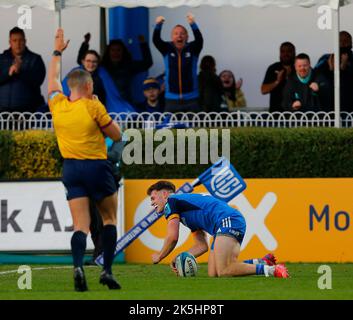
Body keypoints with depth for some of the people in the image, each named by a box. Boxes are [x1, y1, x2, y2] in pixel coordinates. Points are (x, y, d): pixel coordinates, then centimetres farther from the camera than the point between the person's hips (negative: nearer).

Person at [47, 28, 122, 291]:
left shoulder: (57, 105, 3)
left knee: (81, 225, -2)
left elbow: (53, 79, 24)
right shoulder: (93, 107, -10)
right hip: (96, 167, -3)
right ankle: (107, 269, 4)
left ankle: (78, 266, -26)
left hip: (71, 168, 3)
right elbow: (116, 135, -1)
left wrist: (58, 52, 36)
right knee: (109, 219, 13)